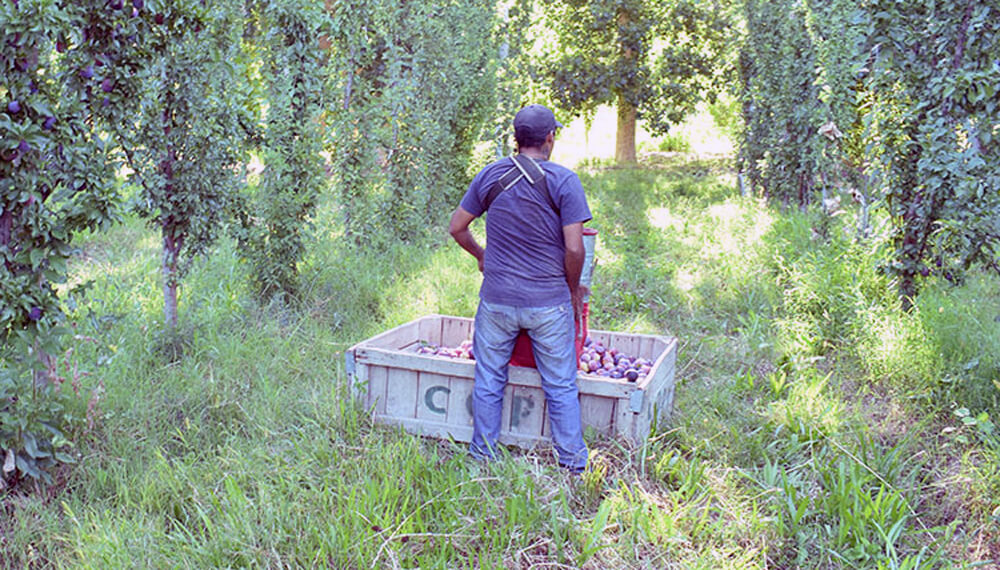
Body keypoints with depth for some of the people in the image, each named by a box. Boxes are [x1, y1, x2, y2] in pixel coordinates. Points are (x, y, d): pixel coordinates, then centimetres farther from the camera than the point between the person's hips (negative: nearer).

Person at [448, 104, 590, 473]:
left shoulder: (489, 176, 1)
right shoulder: (564, 181, -9)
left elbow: (456, 228, 8)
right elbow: (574, 249, -13)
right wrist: (573, 290, 3)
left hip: (497, 300, 3)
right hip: (549, 302, -2)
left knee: (488, 382, 15)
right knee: (561, 386, 9)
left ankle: (483, 457, 26)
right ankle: (573, 464, 18)